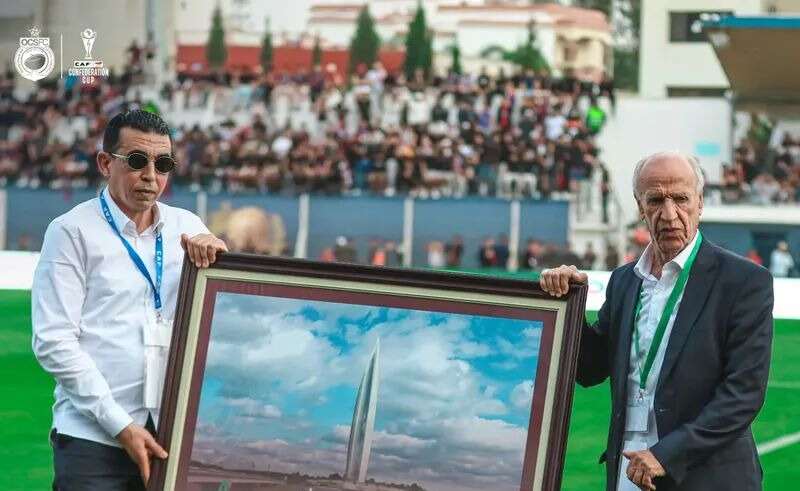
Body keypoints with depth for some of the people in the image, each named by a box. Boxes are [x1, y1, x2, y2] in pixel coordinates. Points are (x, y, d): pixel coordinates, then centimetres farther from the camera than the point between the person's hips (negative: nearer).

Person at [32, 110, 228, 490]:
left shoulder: (187, 228, 11)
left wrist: (218, 253, -11)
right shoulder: (72, 231, -1)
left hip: (172, 431, 4)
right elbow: (53, 343, -8)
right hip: (94, 439, -4)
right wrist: (121, 426, -12)